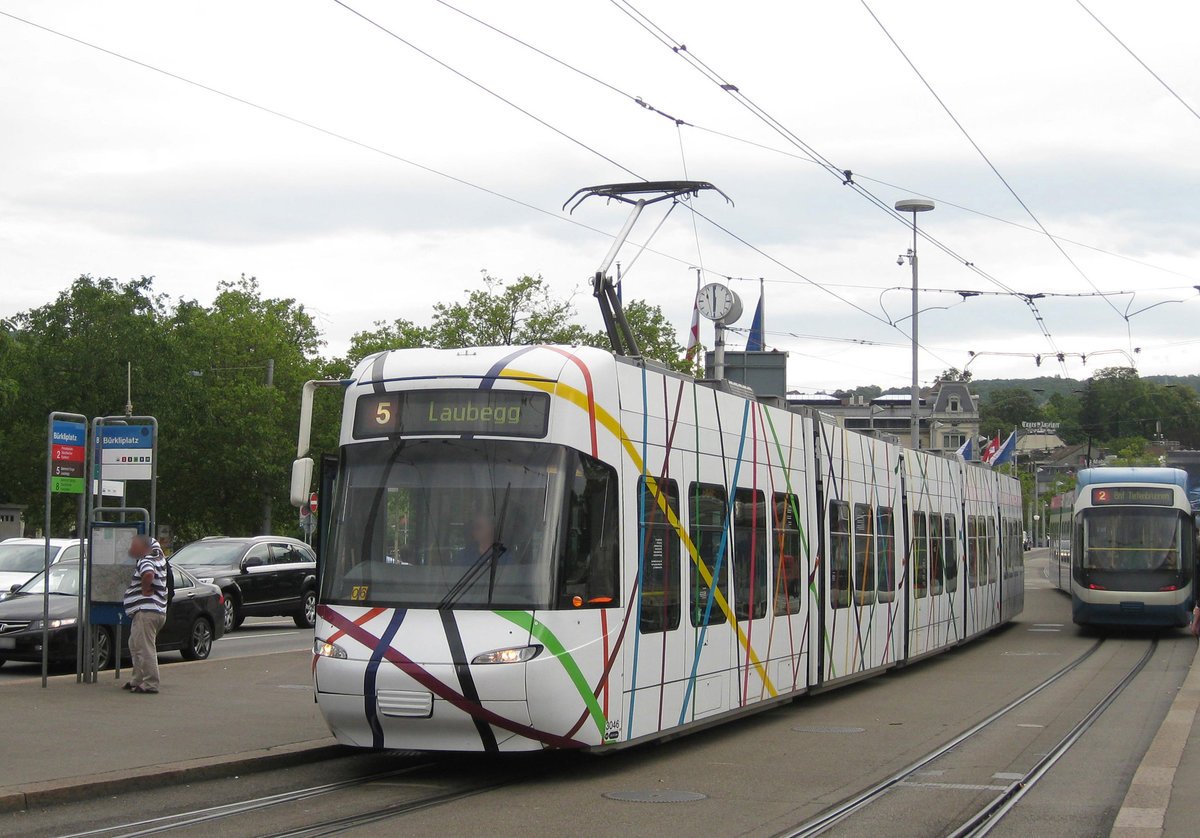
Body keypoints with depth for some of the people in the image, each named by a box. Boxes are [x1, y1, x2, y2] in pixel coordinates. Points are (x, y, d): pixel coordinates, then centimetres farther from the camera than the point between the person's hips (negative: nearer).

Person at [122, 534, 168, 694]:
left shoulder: (145, 561, -13)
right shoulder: (158, 555, 14)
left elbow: (149, 574, -35)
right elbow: (153, 543, 36)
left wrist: (144, 589, -16)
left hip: (146, 612, -10)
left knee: (145, 649, -11)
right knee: (135, 646, 18)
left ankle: (150, 684, -13)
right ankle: (137, 680, 22)